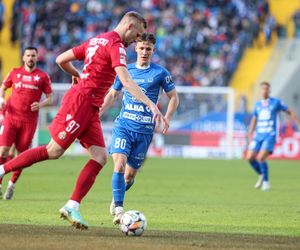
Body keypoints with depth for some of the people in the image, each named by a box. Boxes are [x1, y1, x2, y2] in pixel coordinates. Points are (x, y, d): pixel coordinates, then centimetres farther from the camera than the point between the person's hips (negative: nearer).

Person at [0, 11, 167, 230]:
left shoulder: (96, 40, 16)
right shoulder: (116, 45, -12)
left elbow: (61, 60, 19)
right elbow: (126, 81, -25)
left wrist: (77, 75, 38)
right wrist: (151, 105, -31)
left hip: (90, 108, 10)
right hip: (81, 102, -10)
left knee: (100, 157, 0)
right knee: (54, 151, -3)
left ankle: (72, 207, -3)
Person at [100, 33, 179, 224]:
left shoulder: (160, 73, 2)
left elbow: (174, 97, 9)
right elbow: (112, 95, 20)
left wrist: (166, 119, -5)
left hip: (144, 130, 0)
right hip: (123, 125, 0)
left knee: (130, 175, 5)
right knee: (119, 165, -21)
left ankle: (116, 200, 35)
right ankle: (118, 209, -20)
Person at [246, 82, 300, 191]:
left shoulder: (276, 102, 1)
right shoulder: (258, 104, 13)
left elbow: (290, 112, 9)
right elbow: (254, 120, 21)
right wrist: (250, 134, 10)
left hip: (270, 135, -5)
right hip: (258, 135, 5)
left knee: (261, 158, -21)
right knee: (250, 157, -6)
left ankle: (266, 182, -3)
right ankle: (261, 175, 20)